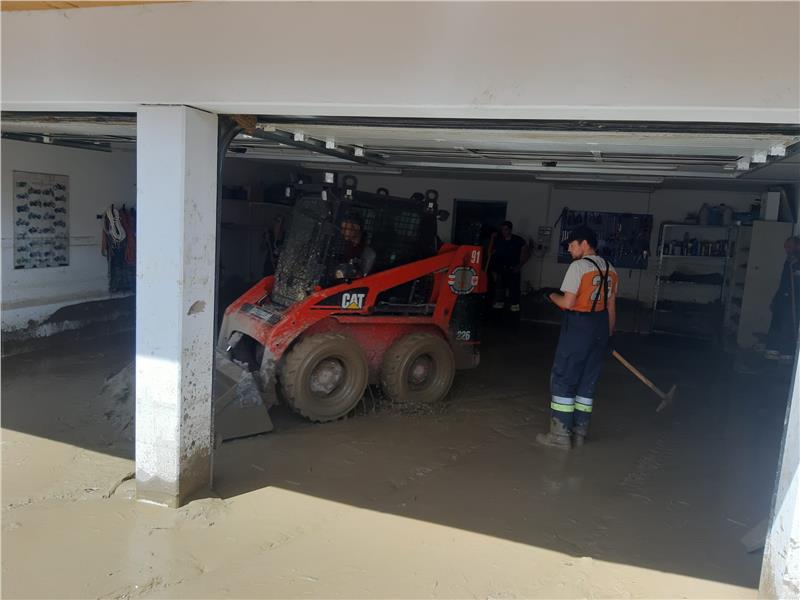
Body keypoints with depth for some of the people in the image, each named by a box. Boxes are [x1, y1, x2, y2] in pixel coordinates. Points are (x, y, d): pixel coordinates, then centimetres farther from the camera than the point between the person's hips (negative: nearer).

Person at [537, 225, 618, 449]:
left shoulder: (578, 266, -13)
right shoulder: (610, 269, 10)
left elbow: (568, 302, -18)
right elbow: (611, 307, 13)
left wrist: (552, 296, 3)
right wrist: (608, 335, 20)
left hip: (578, 327, -7)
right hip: (601, 327, 8)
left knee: (562, 379, 2)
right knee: (587, 381, 14)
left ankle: (560, 434, 5)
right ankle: (579, 432, 22)